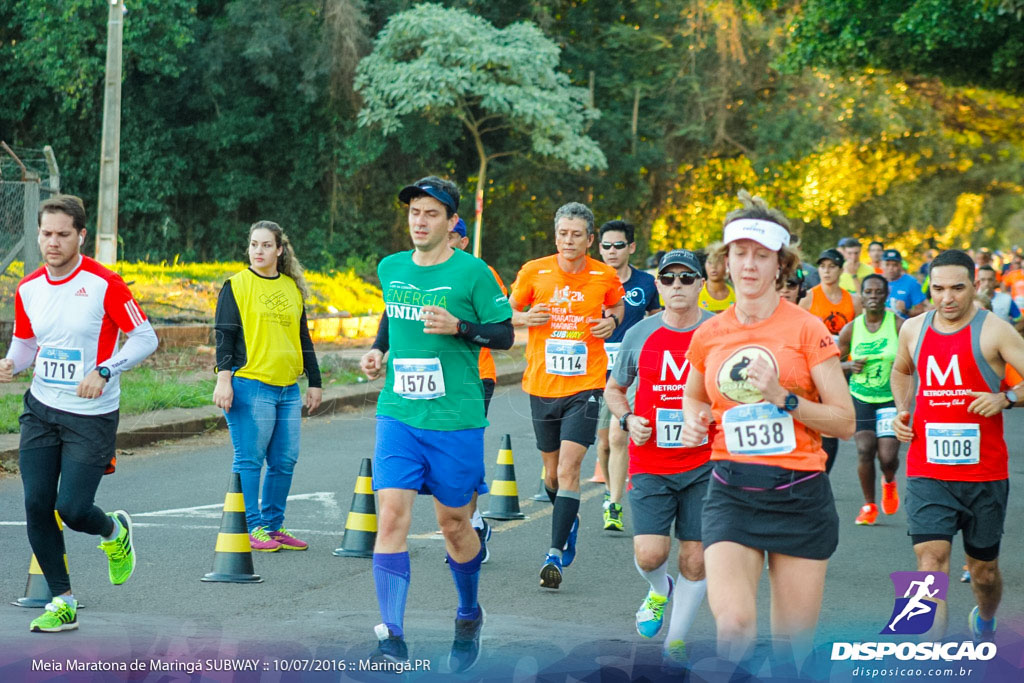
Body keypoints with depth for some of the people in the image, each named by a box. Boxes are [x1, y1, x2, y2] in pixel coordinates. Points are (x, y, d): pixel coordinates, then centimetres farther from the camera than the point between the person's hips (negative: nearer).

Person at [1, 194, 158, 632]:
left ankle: (115, 533, 27)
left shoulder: (104, 284, -12)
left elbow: (145, 338, -9)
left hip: (91, 417, -5)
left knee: (72, 509, -10)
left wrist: (103, 371, -21)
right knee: (36, 506, -3)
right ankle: (62, 603, 11)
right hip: (40, 411, 5)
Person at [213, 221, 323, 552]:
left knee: (284, 461, 5)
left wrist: (315, 382, 20)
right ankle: (251, 528, 1)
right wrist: (223, 379, -12)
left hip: (288, 388, 5)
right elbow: (224, 335, -3)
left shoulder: (293, 288, 16)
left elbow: (303, 337, 22)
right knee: (249, 460, -4)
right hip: (249, 385, -5)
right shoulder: (236, 286, 1)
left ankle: (273, 525, 15)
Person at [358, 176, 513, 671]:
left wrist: (457, 326, -17)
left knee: (453, 523, 9)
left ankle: (469, 616, 36)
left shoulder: (472, 272, -5)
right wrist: (377, 354, 8)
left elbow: (504, 335, -2)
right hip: (397, 416, 3)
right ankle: (392, 639, -13)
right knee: (391, 516, -12)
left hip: (456, 420, -3)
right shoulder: (390, 269, 9)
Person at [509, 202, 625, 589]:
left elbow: (618, 305, 19)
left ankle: (556, 553, -13)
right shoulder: (534, 272, -2)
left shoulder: (605, 277, -2)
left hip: (585, 386, -2)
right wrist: (526, 319, -12)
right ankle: (568, 522, 43)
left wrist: (612, 321, -3)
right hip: (542, 385, 2)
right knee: (552, 470, 13)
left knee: (569, 468, -15)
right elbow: (508, 313, 10)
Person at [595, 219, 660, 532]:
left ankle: (615, 507, -13)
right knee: (603, 442, 10)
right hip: (596, 370, 2)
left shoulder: (646, 283, 2)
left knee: (618, 438, -15)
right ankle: (610, 491, 34)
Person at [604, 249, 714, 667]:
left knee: (695, 560, 1)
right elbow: (614, 388, 16)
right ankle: (659, 590, 24)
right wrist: (628, 419, -3)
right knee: (649, 553, -12)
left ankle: (677, 640, 19)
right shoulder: (640, 335, 3)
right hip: (650, 464, 0)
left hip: (704, 465, 0)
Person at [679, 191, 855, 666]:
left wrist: (784, 398, -16)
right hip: (732, 493, 1)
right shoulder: (708, 335, 5)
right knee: (734, 625, -21)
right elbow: (694, 396, 26)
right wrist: (694, 420, 4)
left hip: (800, 493, -1)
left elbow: (845, 421, -4)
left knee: (792, 645, 5)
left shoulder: (806, 330, -4)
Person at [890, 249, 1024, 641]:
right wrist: (902, 411, 12)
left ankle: (985, 621, 47)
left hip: (984, 472, -2)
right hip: (927, 472, 2)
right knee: (931, 558, -15)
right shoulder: (913, 330, 7)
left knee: (984, 568, 13)